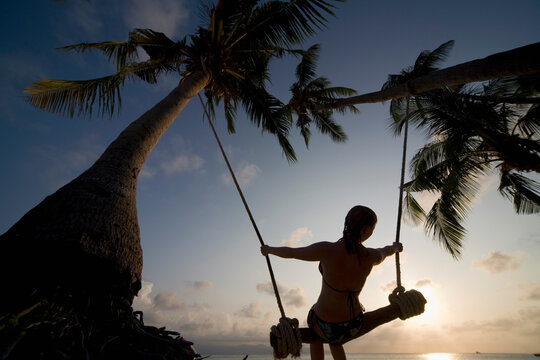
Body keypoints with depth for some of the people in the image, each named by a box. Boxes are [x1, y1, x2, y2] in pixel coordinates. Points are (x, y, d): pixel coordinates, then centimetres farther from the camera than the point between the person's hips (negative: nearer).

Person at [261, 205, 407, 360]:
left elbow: (289, 252, -14)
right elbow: (386, 251, 10)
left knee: (315, 336, 36)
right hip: (354, 326, 4)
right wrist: (396, 247, 34)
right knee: (334, 341, 39)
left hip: (323, 326, -3)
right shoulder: (372, 257, -16)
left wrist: (269, 249, 7)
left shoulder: (327, 250, -28)